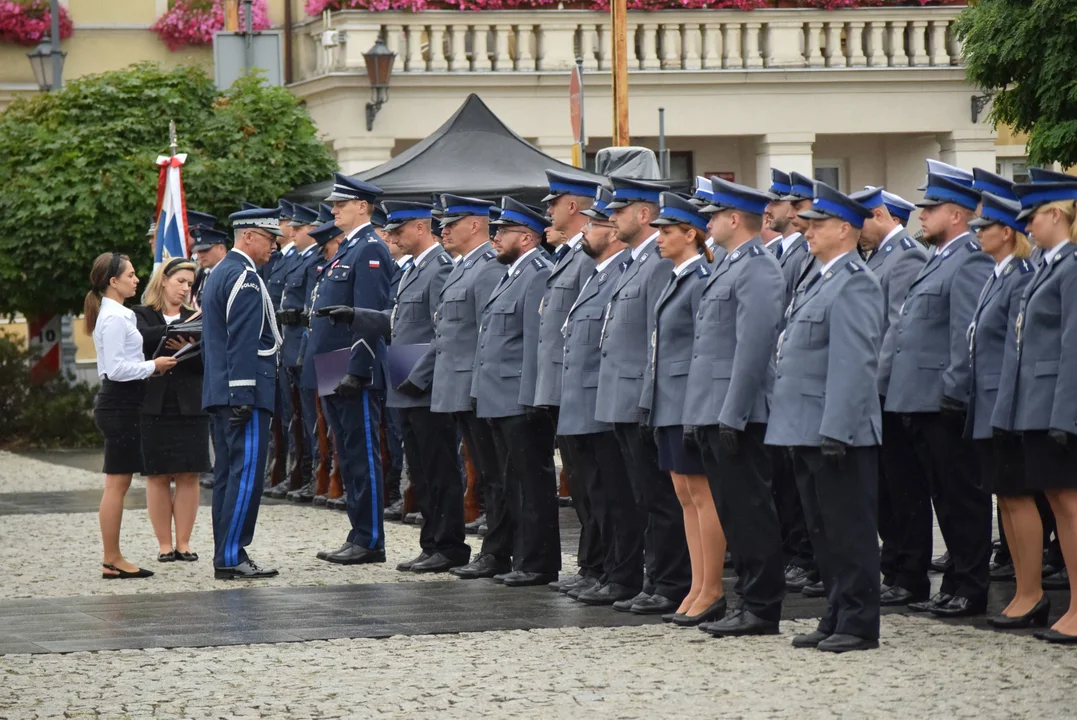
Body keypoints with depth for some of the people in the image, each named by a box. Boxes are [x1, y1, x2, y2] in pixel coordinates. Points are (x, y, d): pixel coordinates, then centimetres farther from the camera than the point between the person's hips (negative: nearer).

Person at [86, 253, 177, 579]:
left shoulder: (114, 315, 16)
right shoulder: (114, 318, -15)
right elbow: (117, 369, -21)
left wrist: (151, 365, 13)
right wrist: (153, 366, -11)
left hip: (119, 403, 10)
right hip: (119, 403, -10)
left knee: (118, 484, 10)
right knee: (117, 483, -7)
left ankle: (112, 558, 12)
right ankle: (112, 561, -4)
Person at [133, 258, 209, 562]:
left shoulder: (195, 318, 11)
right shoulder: (142, 315, 5)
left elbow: (207, 362, 1)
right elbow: (144, 338, -17)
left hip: (190, 405, 2)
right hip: (154, 405, -2)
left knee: (188, 476, 0)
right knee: (158, 477, 1)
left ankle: (183, 543, 6)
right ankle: (164, 544, 7)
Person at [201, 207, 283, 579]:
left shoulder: (219, 273, 20)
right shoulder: (244, 277, -13)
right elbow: (243, 342, -20)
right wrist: (243, 395, -22)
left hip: (220, 391, 11)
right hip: (244, 391, -11)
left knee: (228, 473, 10)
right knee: (247, 472, -11)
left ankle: (226, 555, 11)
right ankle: (231, 557, -13)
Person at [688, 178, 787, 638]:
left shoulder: (757, 269, -13)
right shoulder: (727, 267, 18)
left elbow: (754, 345, -19)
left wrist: (732, 415, -22)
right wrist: (698, 415, 19)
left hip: (738, 414, -10)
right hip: (712, 412, 10)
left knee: (750, 512, -6)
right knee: (734, 513, 12)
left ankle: (762, 609, -2)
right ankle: (751, 601, 17)